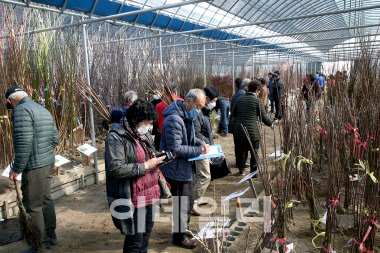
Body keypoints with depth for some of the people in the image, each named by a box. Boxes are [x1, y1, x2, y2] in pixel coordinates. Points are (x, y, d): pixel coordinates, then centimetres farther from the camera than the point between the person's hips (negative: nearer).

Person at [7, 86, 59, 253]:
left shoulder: (21, 109, -14)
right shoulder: (43, 110, 14)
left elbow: (23, 142, -23)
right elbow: (55, 138, 15)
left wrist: (16, 169, -16)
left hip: (34, 166, -9)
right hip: (49, 163, 9)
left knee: (33, 207, 3)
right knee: (46, 200, 21)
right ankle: (51, 236, 35)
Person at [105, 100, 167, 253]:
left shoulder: (144, 134, 10)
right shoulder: (116, 138, -17)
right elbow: (115, 168, -25)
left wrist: (158, 157, 2)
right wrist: (145, 166, -22)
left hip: (149, 193, 9)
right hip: (131, 198, -8)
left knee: (146, 231, 22)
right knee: (135, 239, 2)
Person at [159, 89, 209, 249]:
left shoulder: (187, 116, 8)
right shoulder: (174, 120, -26)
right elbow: (175, 149, -27)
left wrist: (200, 143, 0)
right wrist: (198, 151, -21)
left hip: (185, 169, 10)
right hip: (176, 170, -10)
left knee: (188, 201, 24)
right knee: (181, 204, 6)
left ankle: (184, 227, 45)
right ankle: (179, 237, 26)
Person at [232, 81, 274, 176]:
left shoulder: (239, 100, 7)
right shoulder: (258, 101, -6)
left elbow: (233, 113, 15)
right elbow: (263, 116, -2)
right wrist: (271, 124, 16)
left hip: (239, 131, 4)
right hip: (252, 132, -4)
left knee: (241, 151, 18)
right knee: (254, 152, 9)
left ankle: (241, 169, 29)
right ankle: (253, 172, 14)